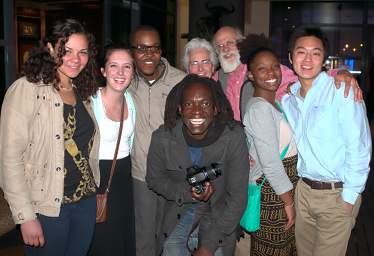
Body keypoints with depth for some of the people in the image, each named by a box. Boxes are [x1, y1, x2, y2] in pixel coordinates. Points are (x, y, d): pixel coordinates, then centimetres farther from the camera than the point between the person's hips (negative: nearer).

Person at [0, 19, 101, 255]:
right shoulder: (27, 89, -13)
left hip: (86, 201, 6)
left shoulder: (83, 93, 7)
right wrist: (26, 217, -17)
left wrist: (98, 191, 10)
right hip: (46, 208, -6)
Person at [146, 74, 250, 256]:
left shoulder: (234, 137, -21)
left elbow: (237, 196, -16)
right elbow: (154, 179, 1)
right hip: (179, 208, 0)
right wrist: (186, 192, -18)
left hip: (219, 212, 0)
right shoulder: (162, 138, -16)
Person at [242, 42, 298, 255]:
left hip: (283, 190, 9)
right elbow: (270, 164, -21)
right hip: (271, 197, -9)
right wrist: (289, 202, -14)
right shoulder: (259, 108, -20)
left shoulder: (275, 103, 9)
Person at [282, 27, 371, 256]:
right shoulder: (289, 96, 5)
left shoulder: (342, 90, -15)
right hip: (303, 189, 6)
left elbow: (359, 148, -16)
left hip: (337, 195, -5)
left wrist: (349, 197, -14)